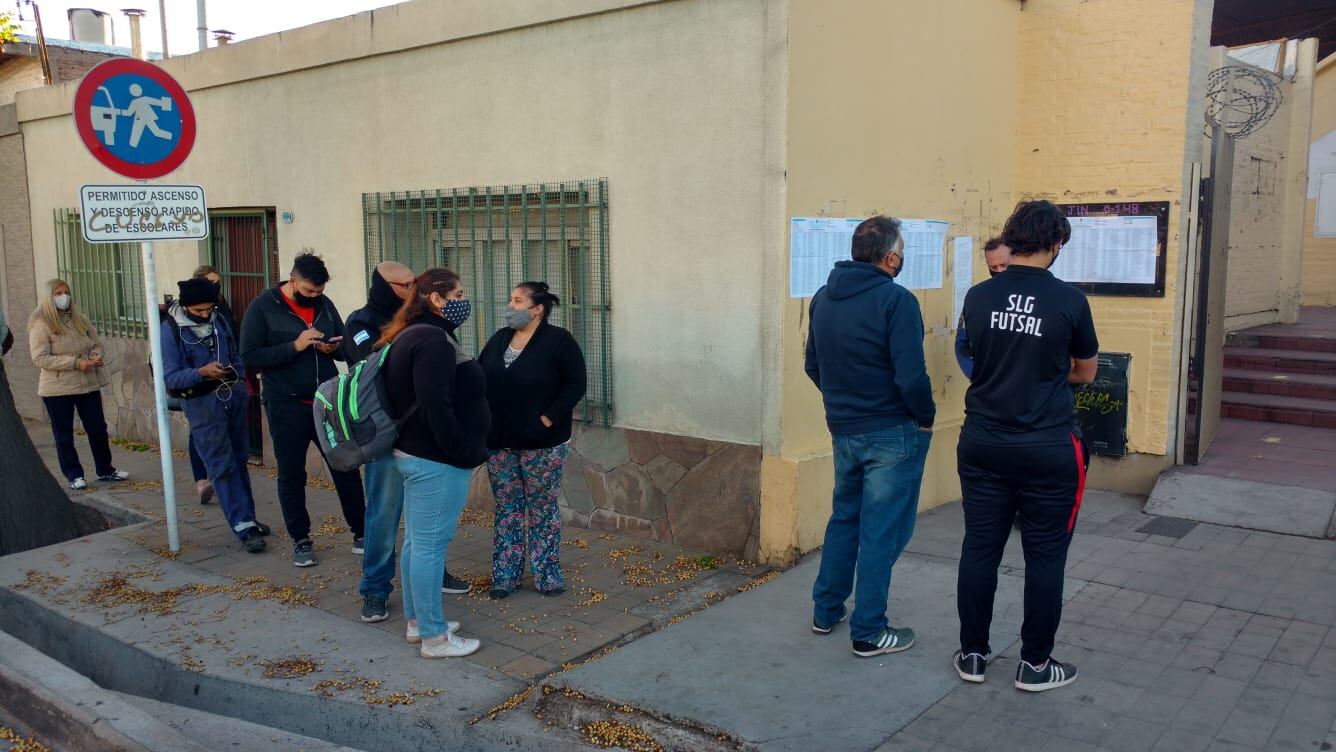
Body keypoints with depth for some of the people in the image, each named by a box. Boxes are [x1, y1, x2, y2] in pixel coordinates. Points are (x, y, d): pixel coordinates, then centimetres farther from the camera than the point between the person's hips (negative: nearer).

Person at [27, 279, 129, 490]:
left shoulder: (80, 319, 9)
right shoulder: (41, 324, -8)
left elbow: (96, 343, 16)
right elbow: (40, 358, -15)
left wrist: (95, 356, -8)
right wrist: (76, 363, -21)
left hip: (88, 384, 5)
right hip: (57, 388, -5)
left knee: (98, 428, 8)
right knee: (64, 434, 5)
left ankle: (105, 470, 21)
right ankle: (74, 475, 15)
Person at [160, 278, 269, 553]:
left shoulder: (219, 318, 5)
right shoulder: (171, 329, -10)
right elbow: (170, 377, -14)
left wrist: (242, 381, 7)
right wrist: (201, 372, -29)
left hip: (234, 395, 5)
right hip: (202, 402, -5)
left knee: (240, 460, 13)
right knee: (223, 466, -4)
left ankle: (247, 518, 25)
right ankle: (244, 526, -2)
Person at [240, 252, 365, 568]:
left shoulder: (325, 305, 6)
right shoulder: (262, 308, -6)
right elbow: (250, 356, -13)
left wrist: (335, 348, -10)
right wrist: (295, 346, -22)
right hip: (287, 407, -3)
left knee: (347, 467, 8)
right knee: (292, 476, 9)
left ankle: (361, 533, 20)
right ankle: (301, 540, 23)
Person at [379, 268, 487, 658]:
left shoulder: (409, 336, 14)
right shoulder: (433, 340, -18)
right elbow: (436, 407, -25)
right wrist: (461, 451, -17)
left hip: (414, 454, 11)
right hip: (436, 461, -11)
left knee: (417, 541, 17)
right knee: (430, 545, -3)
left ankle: (417, 621, 28)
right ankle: (434, 637, 6)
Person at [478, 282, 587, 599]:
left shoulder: (558, 340, -10)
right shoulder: (500, 338, 8)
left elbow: (576, 384, -13)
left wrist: (549, 418, -18)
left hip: (542, 444, -5)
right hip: (500, 443, 5)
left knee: (543, 508, 5)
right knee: (507, 507, 11)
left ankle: (547, 576, 15)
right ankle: (505, 575, 20)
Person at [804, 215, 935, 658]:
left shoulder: (823, 298, 4)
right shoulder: (896, 300, -18)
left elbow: (813, 365, 12)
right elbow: (911, 376, -22)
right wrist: (926, 418, -7)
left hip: (843, 431, 7)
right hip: (893, 434, -6)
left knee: (844, 518, 22)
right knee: (881, 532, 3)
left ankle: (825, 611, 31)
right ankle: (869, 633, 12)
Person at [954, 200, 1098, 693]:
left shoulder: (978, 297, -2)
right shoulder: (1069, 300, -10)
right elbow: (1085, 372, 6)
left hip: (982, 445, 3)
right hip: (1047, 451, -3)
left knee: (980, 549, 11)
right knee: (1045, 557, 9)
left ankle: (972, 654, 22)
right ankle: (1035, 665, 19)